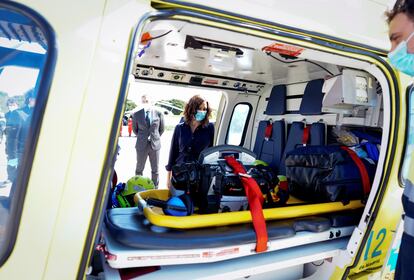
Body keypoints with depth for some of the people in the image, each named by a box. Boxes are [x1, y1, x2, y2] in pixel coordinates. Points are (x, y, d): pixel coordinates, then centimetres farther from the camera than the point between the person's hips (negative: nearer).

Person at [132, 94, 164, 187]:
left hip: (155, 145, 0)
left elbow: (161, 129, 9)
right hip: (141, 146, 0)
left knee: (155, 170, 9)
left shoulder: (158, 114, -4)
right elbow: (134, 129, 12)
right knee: (139, 169, 11)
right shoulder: (136, 115, -3)